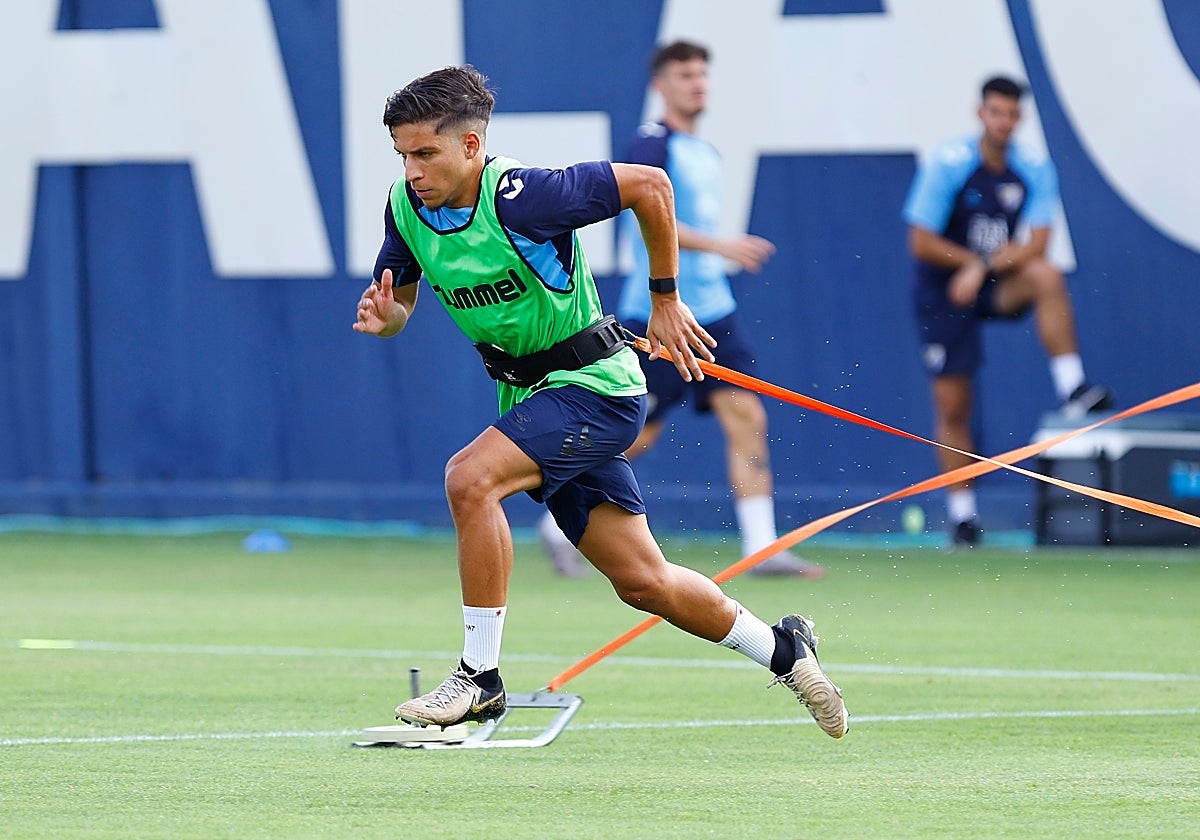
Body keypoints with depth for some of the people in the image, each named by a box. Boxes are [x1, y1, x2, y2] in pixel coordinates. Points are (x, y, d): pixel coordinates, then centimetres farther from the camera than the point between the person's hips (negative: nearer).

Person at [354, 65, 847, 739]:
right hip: (530, 394, 7)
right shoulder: (406, 206, -6)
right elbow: (398, 308, 7)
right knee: (642, 580, 11)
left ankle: (481, 678, -19)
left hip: (594, 384, -7)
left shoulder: (520, 196, -25)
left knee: (471, 478, -28)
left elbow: (650, 185, -18)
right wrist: (383, 317, -18)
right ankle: (783, 650, 33)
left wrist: (666, 301, -10)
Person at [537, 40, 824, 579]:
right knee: (637, 434, -2)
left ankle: (762, 548, -8)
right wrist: (721, 247, -29)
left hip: (712, 311, 8)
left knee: (747, 418, -5)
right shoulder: (652, 145, -10)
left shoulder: (706, 153, 16)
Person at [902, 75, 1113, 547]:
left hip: (998, 285, 2)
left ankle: (1072, 390, -32)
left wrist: (985, 266, -27)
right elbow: (921, 243, -14)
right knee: (952, 406, -1)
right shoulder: (947, 164, -15)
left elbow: (1036, 244, -15)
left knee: (1046, 276, -32)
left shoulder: (1034, 171, -7)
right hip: (943, 292, -2)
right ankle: (961, 514, 11)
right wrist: (976, 259, -11)